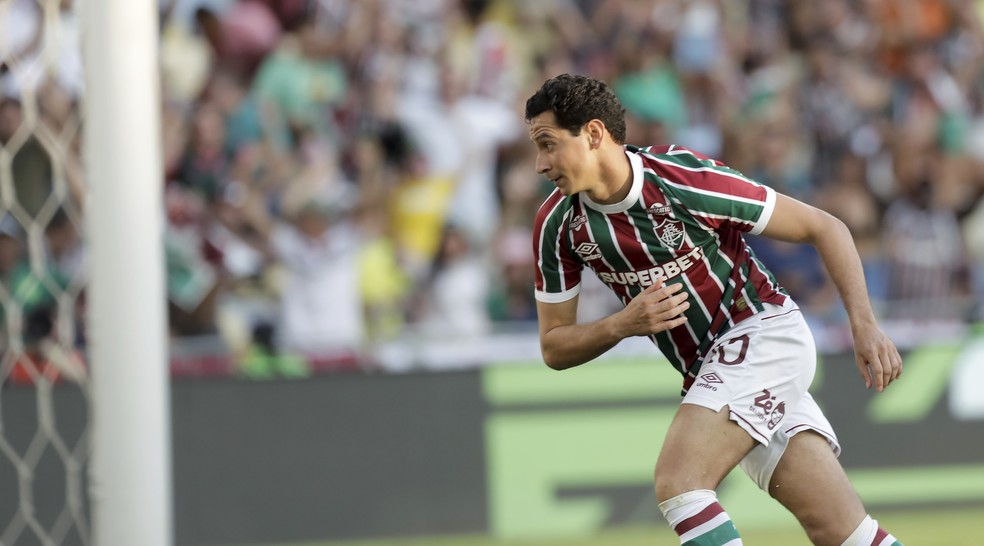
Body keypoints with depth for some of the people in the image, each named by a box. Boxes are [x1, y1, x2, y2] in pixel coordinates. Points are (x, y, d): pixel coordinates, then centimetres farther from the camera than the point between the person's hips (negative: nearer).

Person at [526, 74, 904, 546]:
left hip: (763, 333, -6)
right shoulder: (557, 224, -4)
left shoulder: (687, 181, -20)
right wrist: (622, 324, -17)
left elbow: (824, 228, -11)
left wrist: (864, 326, -19)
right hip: (709, 371, 6)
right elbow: (554, 347, 3)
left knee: (677, 482, -25)